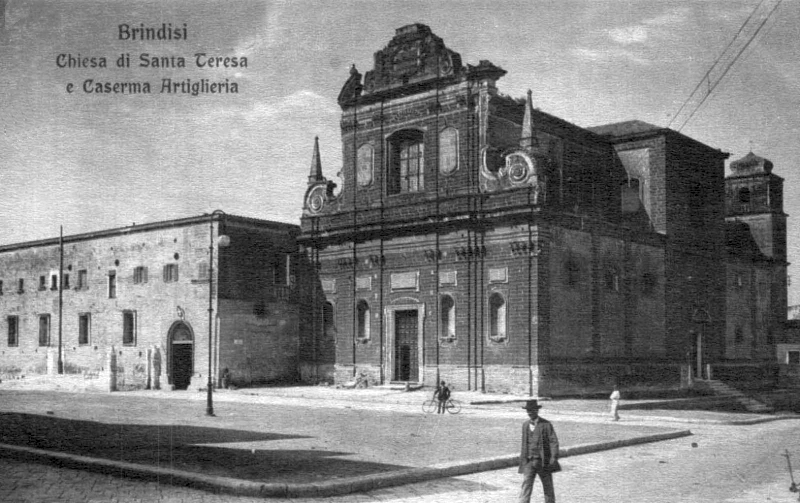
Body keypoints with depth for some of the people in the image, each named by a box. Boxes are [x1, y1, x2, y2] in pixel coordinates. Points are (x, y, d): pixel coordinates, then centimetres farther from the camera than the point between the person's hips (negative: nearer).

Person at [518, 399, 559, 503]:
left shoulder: (546, 424, -6)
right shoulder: (525, 425, 10)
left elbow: (554, 442, -11)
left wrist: (554, 457, -22)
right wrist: (522, 457, 18)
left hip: (544, 462, -3)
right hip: (529, 462, 3)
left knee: (548, 488, 9)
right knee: (525, 486, -7)